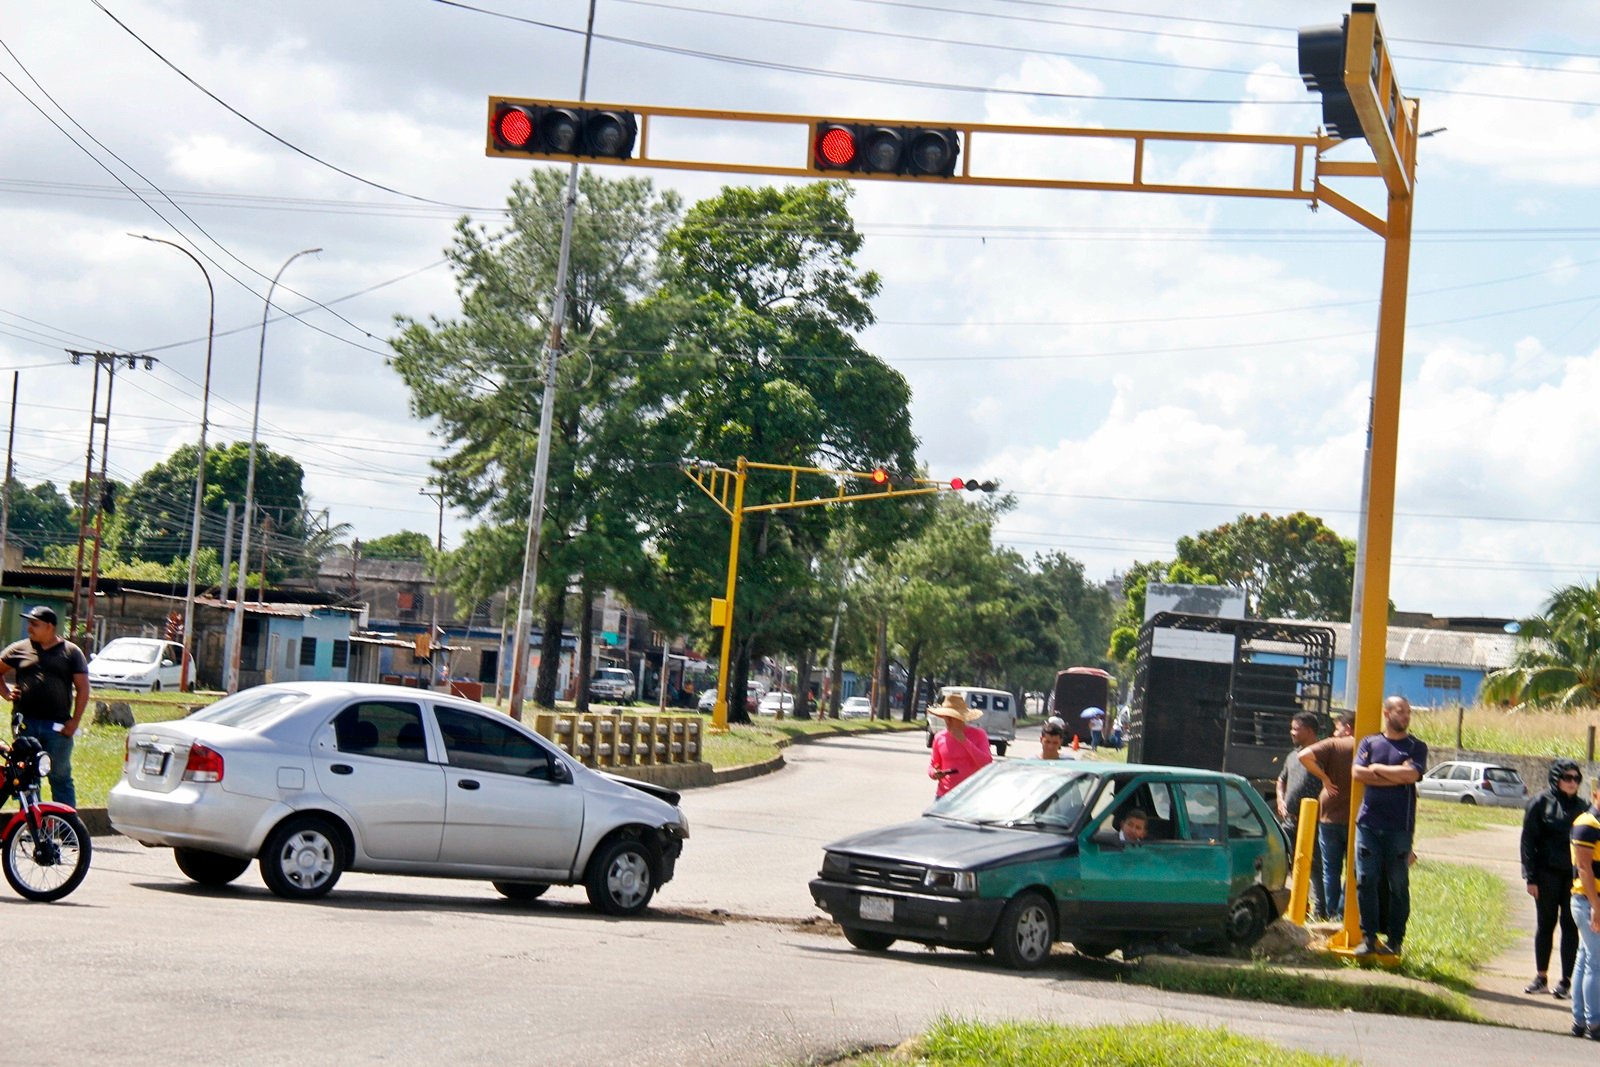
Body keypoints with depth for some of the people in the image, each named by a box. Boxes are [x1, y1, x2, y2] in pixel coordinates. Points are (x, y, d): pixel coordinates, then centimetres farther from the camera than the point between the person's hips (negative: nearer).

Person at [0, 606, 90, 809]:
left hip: (58, 726, -2)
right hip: (25, 724, 2)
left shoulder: (71, 652, 4)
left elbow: (83, 688, 3)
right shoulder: (19, 649, 8)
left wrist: (74, 721, -4)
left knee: (60, 777, -2)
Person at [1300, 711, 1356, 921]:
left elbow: (1305, 756, -20)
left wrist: (1324, 778, -11)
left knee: (1331, 870, 8)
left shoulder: (1333, 745, -6)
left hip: (1330, 817, -1)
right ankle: (1345, 913, 3)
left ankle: (1332, 914, 8)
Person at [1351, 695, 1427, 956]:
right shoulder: (1369, 742, 12)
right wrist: (1396, 776, -7)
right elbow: (1357, 772, -3)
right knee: (1366, 881, -2)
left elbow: (1411, 774, -11)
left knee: (1398, 884, -1)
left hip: (1399, 827, -1)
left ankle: (1394, 939, 6)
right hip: (1368, 822, 1)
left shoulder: (1417, 747, 7)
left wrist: (1377, 769, -3)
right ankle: (1368, 937, 4)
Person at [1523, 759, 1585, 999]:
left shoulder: (1580, 807, 7)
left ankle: (1566, 980, 3)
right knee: (1545, 924, 7)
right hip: (1547, 873, -2)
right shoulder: (1541, 803, -1)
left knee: (1570, 926, -1)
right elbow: (1528, 841, -1)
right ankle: (1541, 977, 16)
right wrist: (1530, 877, -6)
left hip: (1573, 876, 2)